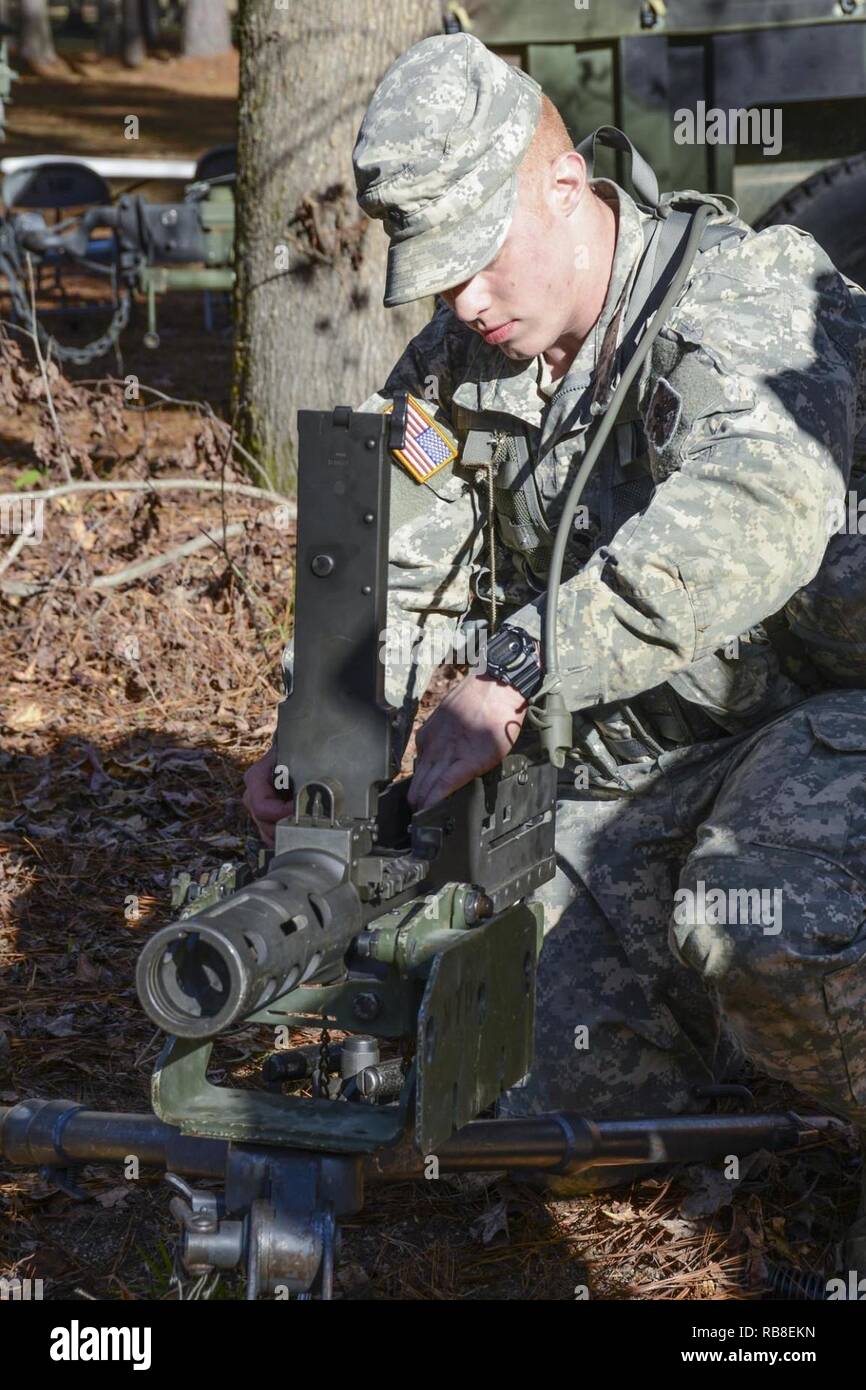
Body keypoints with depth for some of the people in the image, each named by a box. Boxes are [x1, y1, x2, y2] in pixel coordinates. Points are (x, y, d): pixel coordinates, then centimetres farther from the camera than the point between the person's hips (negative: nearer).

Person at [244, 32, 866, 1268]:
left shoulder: (751, 295, -19)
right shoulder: (458, 362, 3)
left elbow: (753, 517, -38)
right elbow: (398, 573, 0)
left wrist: (519, 675, -44)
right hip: (613, 775, 7)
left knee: (763, 932, -37)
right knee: (583, 1099, 1)